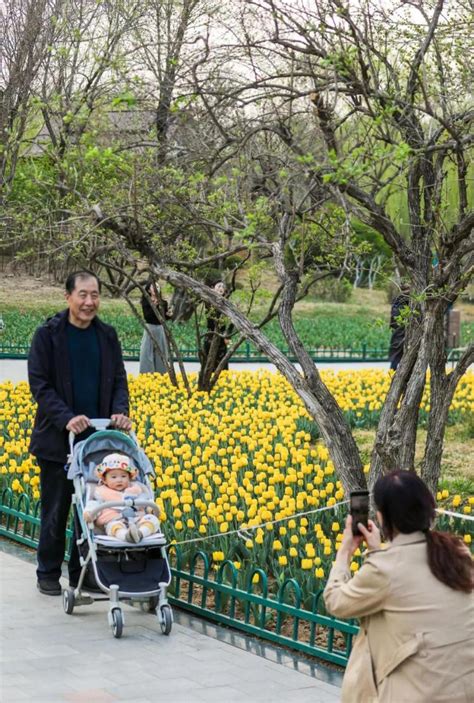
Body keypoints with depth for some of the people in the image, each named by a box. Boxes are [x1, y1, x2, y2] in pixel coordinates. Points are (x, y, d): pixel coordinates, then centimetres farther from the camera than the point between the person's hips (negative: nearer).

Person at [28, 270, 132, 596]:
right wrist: (66, 418, -22)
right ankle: (49, 574, 19)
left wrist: (120, 411, -10)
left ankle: (82, 573, 19)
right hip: (58, 439, -3)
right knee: (56, 510, 6)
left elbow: (119, 379, 10)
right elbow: (39, 383, -9)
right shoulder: (48, 334, -7)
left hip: (98, 438, 4)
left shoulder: (107, 335, 7)